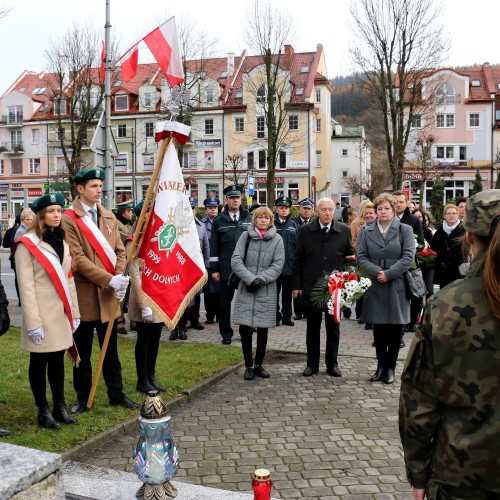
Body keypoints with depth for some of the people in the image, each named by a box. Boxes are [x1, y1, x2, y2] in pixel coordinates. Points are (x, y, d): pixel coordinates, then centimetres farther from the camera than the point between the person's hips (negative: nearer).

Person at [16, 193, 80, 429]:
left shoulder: (62, 241, 12)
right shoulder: (27, 244, -10)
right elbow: (26, 286, -14)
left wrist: (74, 312, 10)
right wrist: (33, 322, -18)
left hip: (61, 312, 6)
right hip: (42, 313, -6)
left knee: (58, 359, 13)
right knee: (40, 362, 5)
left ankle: (60, 408, 22)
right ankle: (43, 411, 15)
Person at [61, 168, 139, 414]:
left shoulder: (108, 216, 10)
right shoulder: (69, 219, -9)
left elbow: (119, 250, 9)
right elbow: (77, 258, -16)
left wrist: (120, 277, -9)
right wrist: (108, 280, -19)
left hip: (109, 295, 5)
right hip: (83, 295, -5)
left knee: (111, 350, 14)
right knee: (82, 352, 8)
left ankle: (117, 394, 25)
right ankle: (83, 398, 22)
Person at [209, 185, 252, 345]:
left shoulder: (249, 219, 5)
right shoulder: (219, 221, 3)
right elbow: (214, 247, 2)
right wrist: (214, 269, -2)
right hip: (226, 268, -1)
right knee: (225, 301, 5)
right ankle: (226, 333, 16)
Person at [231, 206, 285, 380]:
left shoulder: (277, 239, 4)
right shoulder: (246, 236, 3)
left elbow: (278, 265, -2)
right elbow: (236, 260, -3)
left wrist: (260, 279, -15)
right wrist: (250, 279, -14)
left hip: (267, 291, 0)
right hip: (246, 289, 0)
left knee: (263, 330, 6)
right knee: (245, 329, 0)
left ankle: (258, 364, 22)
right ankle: (249, 366, 14)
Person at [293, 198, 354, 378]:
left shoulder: (344, 230, -1)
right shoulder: (305, 230, -1)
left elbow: (350, 255, 7)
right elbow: (297, 260, 2)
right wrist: (297, 285, -1)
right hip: (311, 286, 0)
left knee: (333, 326, 9)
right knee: (313, 326, 9)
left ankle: (332, 364, 21)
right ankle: (312, 363, 20)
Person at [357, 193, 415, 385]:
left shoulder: (405, 230, 0)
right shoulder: (368, 231, 7)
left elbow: (408, 257, -8)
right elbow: (361, 257, 2)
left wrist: (388, 274, -15)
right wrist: (377, 271, -14)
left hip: (396, 286, -2)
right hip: (374, 286, 2)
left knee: (395, 329, 5)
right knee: (378, 328, 7)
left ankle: (390, 367, 16)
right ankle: (381, 365, 19)